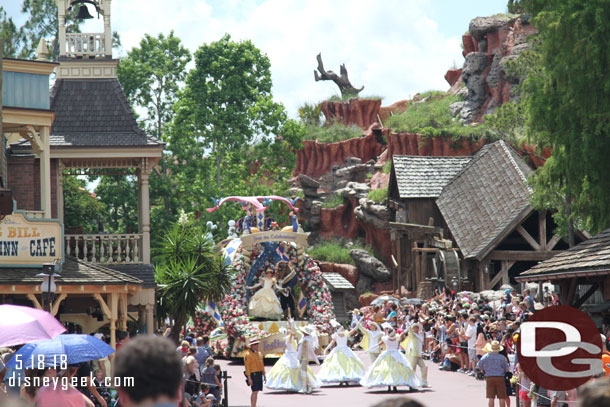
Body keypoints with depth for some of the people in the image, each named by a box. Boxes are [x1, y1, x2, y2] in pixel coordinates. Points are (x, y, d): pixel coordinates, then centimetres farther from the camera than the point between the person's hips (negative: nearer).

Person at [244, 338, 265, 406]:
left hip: (259, 375, 8)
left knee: (256, 392, 9)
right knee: (255, 392, -14)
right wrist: (249, 378, -19)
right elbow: (247, 367, -14)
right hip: (253, 375, -8)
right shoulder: (248, 354, -11)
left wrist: (264, 375, 15)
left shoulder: (259, 354, 13)